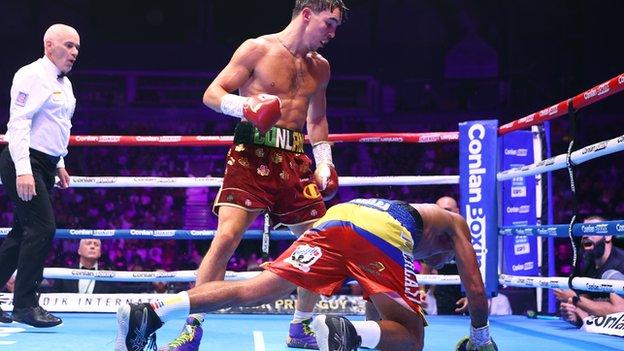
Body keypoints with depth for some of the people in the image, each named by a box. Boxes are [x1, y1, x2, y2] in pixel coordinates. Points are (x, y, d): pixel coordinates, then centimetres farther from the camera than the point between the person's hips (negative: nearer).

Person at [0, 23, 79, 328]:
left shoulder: (65, 84, 16)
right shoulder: (32, 75, -12)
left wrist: (59, 164, 22)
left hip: (44, 165, 9)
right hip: (25, 163, -9)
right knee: (43, 227, -14)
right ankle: (25, 305, -8)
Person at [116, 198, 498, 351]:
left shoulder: (414, 209, 49)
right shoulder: (456, 223, 36)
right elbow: (476, 289, 30)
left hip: (336, 216, 5)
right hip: (382, 231, -5)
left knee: (254, 290, -3)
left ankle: (150, 313, -20)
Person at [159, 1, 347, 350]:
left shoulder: (320, 67, 15)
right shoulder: (257, 49, -2)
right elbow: (212, 94, -3)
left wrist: (325, 163, 17)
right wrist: (244, 107, -22)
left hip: (294, 161, 6)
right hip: (252, 154, -6)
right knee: (226, 236, -19)